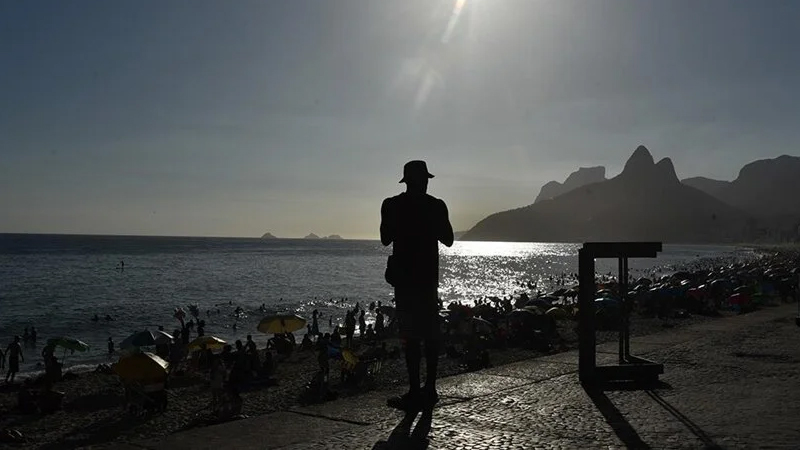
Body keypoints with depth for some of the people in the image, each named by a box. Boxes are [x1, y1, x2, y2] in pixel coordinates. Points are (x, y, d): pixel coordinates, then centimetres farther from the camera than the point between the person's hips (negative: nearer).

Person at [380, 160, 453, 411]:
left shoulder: (392, 206, -6)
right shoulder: (436, 206, 0)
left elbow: (385, 240, 3)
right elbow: (448, 240, 6)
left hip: (404, 276, -3)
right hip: (429, 276, 3)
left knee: (411, 335, -4)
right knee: (430, 333, 10)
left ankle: (415, 393, -5)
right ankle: (429, 390, 15)